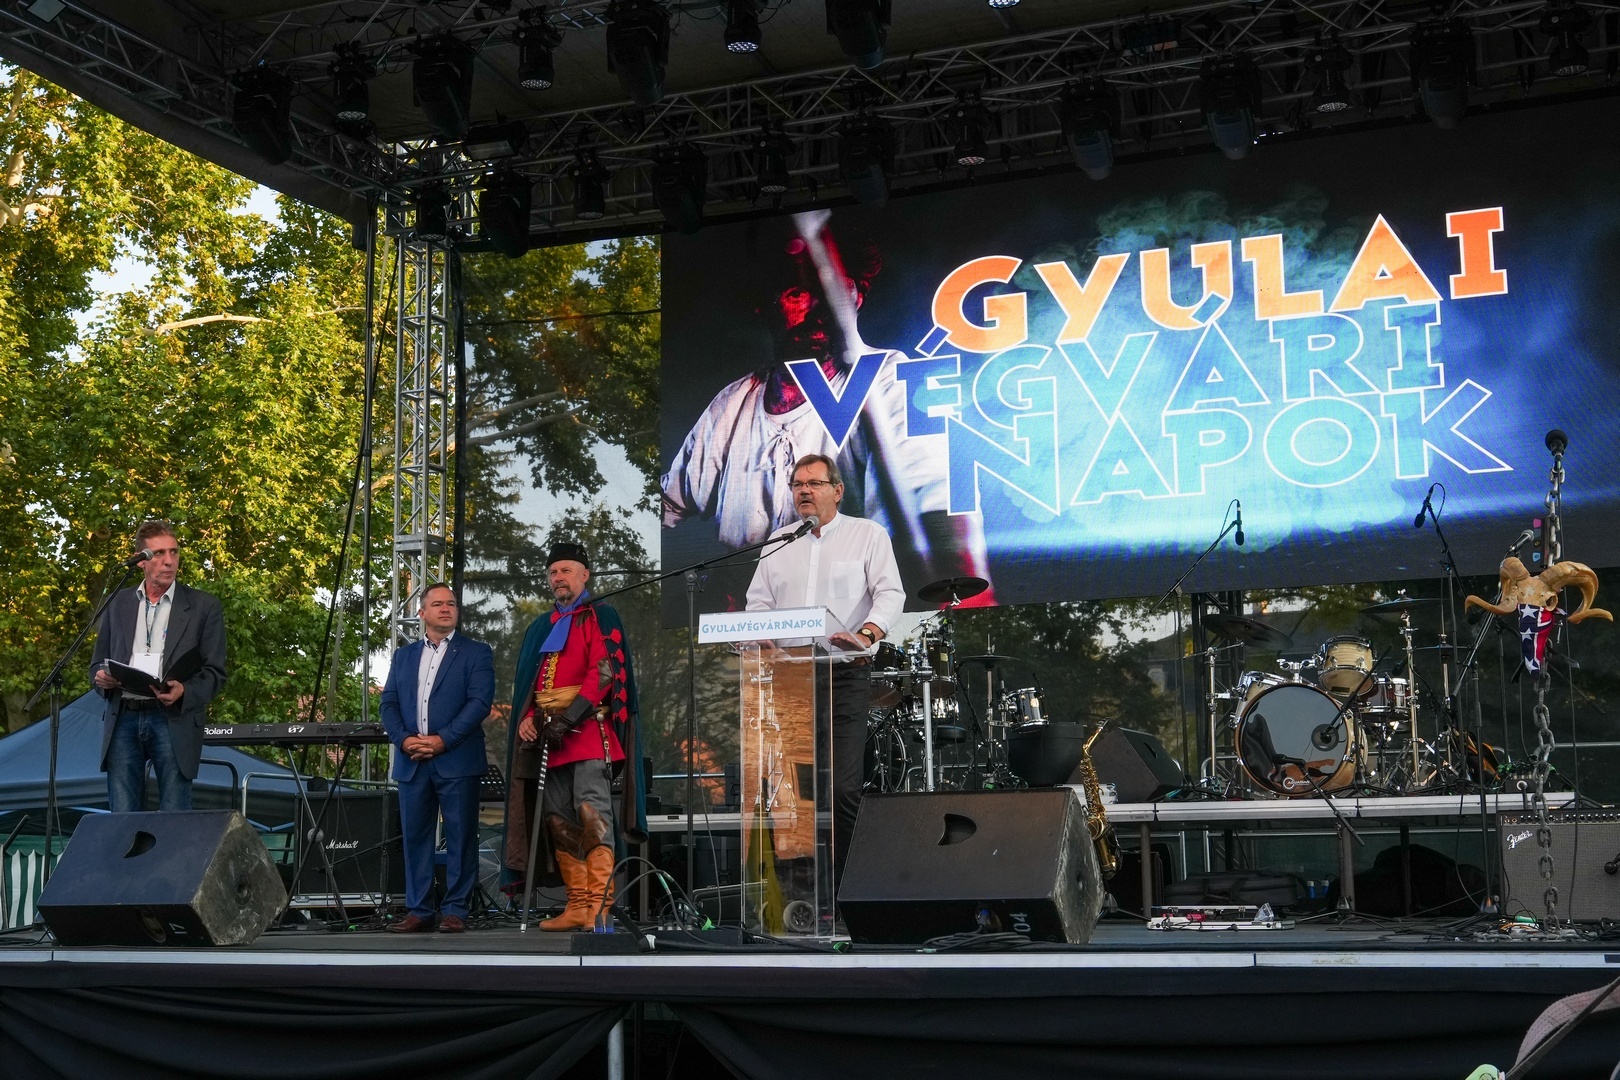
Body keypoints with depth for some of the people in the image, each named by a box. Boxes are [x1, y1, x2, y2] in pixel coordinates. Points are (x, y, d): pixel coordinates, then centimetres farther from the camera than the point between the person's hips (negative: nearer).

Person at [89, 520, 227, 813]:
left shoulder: (203, 607, 7)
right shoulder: (119, 603, 16)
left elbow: (215, 673, 4)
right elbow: (98, 662, 21)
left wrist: (184, 691, -16)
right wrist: (101, 677, -3)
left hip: (173, 720, -2)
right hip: (124, 719, 3)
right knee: (121, 818, 0)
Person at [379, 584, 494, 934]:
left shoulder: (475, 653, 5)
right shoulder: (403, 656, 18)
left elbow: (480, 702, -7)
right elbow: (389, 704, 12)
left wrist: (443, 739, -15)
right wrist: (403, 739, -7)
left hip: (457, 761, -4)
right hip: (412, 762, 4)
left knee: (460, 837, -3)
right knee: (415, 836, 5)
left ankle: (455, 910, 2)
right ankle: (419, 911, 10)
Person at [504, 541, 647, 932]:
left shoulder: (600, 616, 3)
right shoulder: (541, 627, 23)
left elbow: (604, 670, -9)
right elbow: (526, 680, 23)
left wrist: (569, 716, -17)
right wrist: (526, 719, 3)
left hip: (588, 728, -7)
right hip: (547, 734, 7)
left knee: (592, 811, -16)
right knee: (558, 820, 3)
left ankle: (600, 908, -20)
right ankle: (577, 906, 6)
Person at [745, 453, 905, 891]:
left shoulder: (867, 534, 7)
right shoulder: (779, 541, 19)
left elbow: (890, 593, -3)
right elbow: (759, 601, 17)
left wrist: (866, 633, -22)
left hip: (844, 675, -4)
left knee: (842, 788, -12)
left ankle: (844, 892, -5)